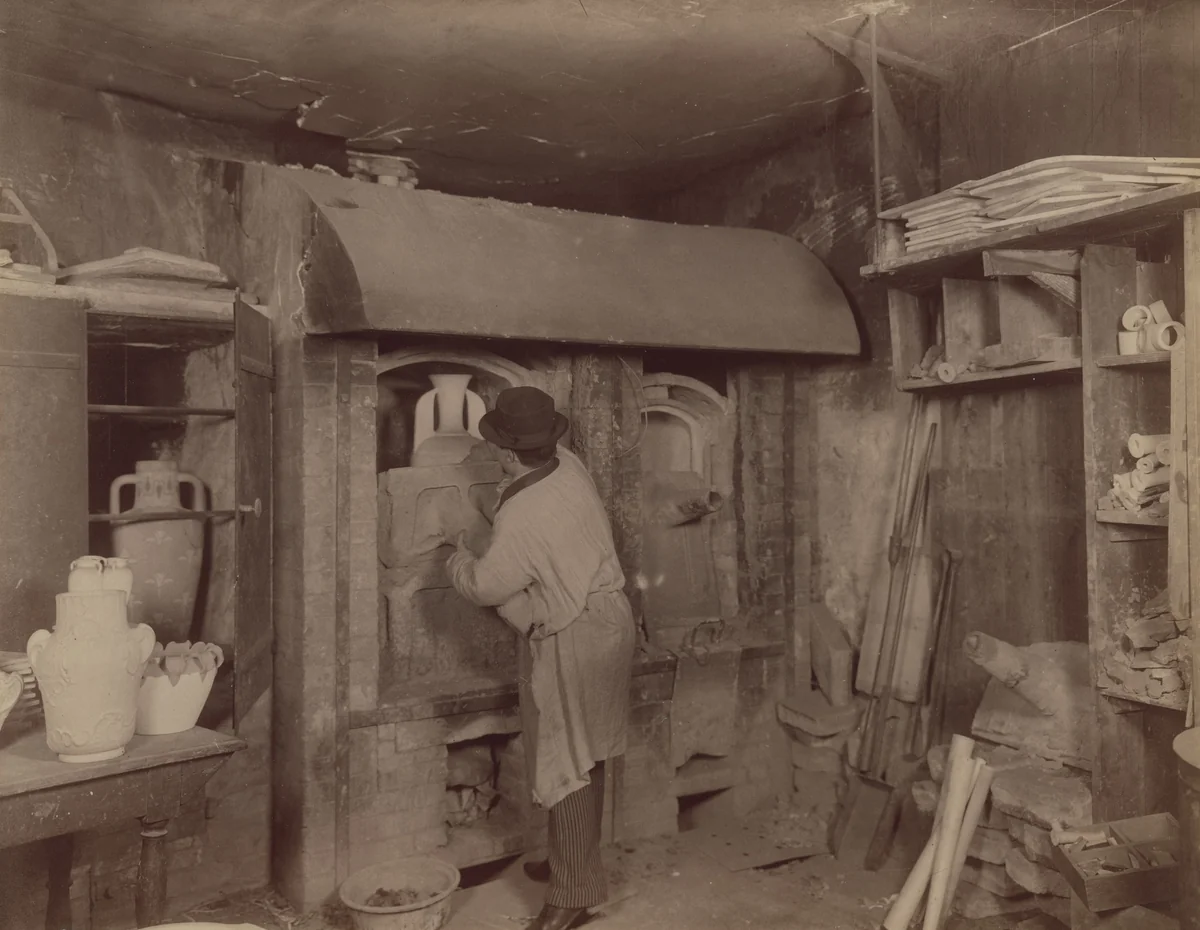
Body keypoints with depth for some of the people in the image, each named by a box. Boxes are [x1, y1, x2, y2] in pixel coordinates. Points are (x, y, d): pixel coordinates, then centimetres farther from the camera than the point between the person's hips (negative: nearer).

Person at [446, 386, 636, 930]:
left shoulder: (522, 518, -27)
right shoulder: (569, 466, -4)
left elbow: (483, 587, -12)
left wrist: (459, 559, 6)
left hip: (571, 642, -9)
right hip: (608, 620, 9)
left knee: (566, 764, 2)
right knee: (584, 756, 20)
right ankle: (574, 860, 36)